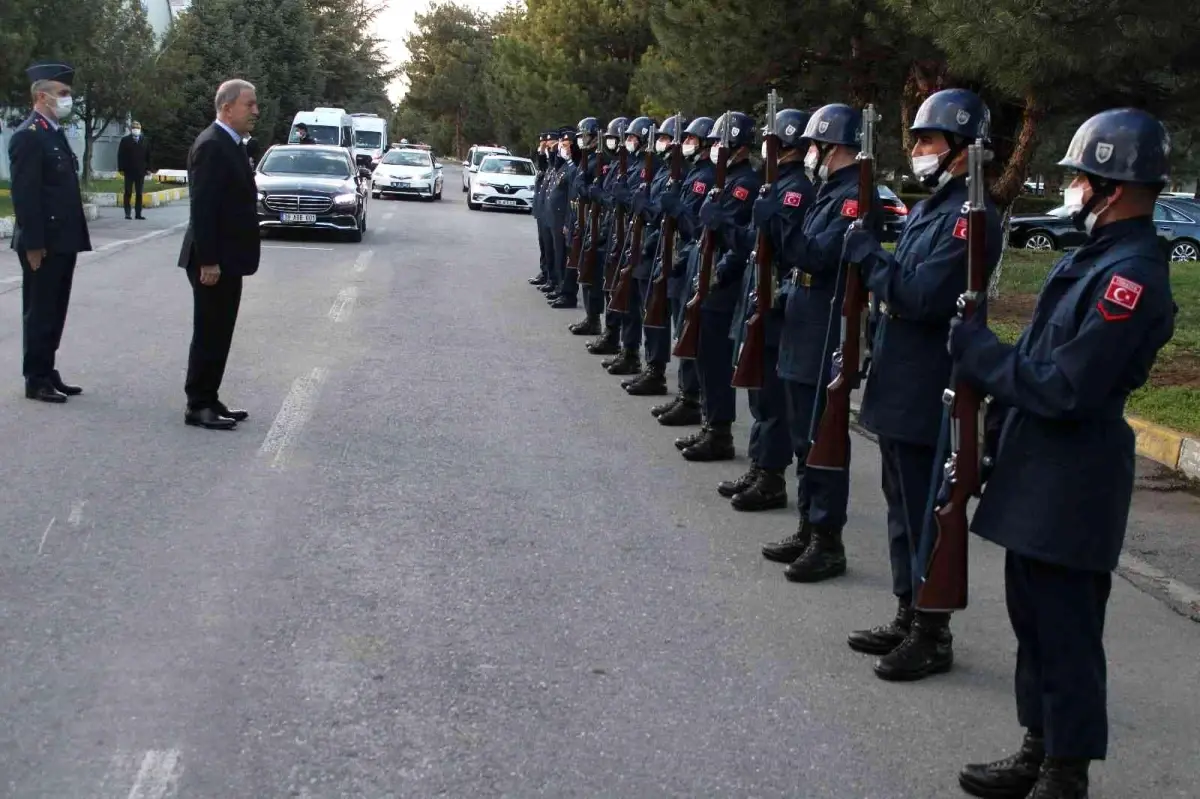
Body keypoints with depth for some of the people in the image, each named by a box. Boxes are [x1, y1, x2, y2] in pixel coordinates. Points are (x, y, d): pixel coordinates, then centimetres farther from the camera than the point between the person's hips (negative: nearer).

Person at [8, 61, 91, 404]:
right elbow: (24, 195, -18)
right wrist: (33, 244, -21)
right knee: (39, 312, -1)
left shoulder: (55, 133, 16)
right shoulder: (28, 136, -13)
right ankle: (36, 380, 6)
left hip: (62, 241, 9)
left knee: (54, 312, 14)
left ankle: (47, 373, 22)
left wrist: (74, 237, 16)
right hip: (43, 244, -9)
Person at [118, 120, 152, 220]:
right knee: (128, 193, 2)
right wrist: (121, 169, -8)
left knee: (139, 194, 3)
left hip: (140, 171, 2)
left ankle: (138, 213, 6)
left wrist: (148, 168, 2)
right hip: (129, 171, -2)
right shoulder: (125, 141, 1)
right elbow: (120, 155, -1)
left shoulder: (145, 141, 8)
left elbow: (148, 156, 9)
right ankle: (127, 213, 6)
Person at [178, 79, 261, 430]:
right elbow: (202, 208, -21)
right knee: (209, 335, -2)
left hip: (228, 259, 10)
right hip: (214, 261, -10)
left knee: (219, 334, 14)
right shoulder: (212, 145, -17)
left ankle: (209, 401, 21)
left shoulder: (231, 145, 14)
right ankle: (198, 406, 5)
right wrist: (208, 261, -23)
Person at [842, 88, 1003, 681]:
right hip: (898, 387, 10)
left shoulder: (970, 215, -17)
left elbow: (924, 298, -25)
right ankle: (907, 617, 29)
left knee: (925, 514, -1)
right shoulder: (929, 208, 15)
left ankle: (932, 636, 10)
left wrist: (867, 253, -17)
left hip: (928, 395, -10)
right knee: (903, 506, 17)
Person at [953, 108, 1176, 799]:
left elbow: (1063, 389, -24)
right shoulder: (1095, 255, 11)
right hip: (1038, 471, 10)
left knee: (1065, 632, 1)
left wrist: (975, 348, -15)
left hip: (1071, 485, -10)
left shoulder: (1132, 275, -21)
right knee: (1033, 615, 18)